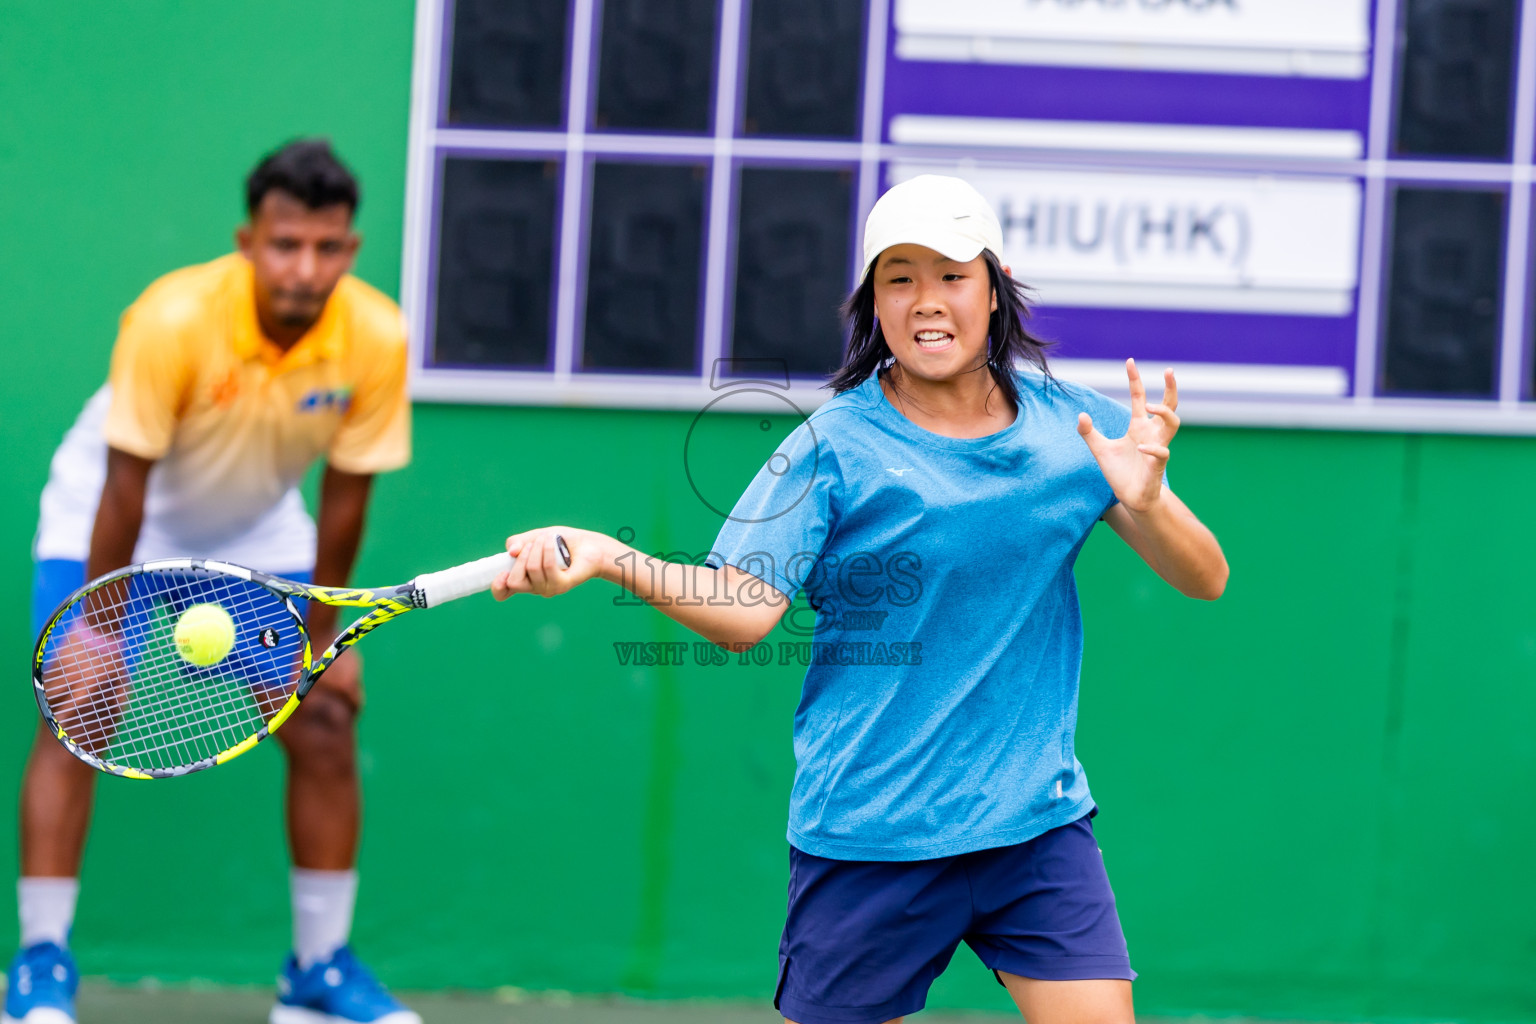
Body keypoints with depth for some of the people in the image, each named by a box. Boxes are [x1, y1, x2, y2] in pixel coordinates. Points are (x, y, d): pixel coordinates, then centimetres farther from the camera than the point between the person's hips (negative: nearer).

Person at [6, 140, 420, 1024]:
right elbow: (125, 489, -27)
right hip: (107, 521, -3)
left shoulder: (377, 339, -24)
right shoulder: (174, 321, -34)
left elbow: (345, 495, -13)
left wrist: (322, 633, -7)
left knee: (326, 722, -3)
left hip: (257, 533, 3)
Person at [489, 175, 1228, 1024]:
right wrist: (605, 558, -29)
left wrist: (1145, 502, -19)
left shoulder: (1076, 426, 3)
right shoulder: (834, 447, -6)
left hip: (1038, 825, 2)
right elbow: (743, 609, -12)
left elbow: (1205, 579, 3)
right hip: (869, 840, -2)